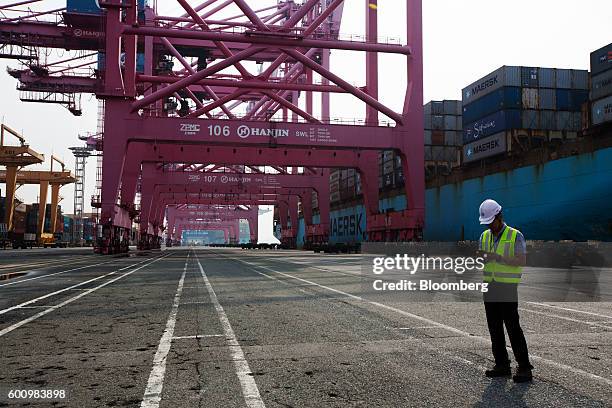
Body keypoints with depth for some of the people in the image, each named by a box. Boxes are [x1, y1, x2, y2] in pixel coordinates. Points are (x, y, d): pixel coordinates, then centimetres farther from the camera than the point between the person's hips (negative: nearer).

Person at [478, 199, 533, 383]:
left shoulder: (515, 236, -8)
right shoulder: (485, 236, 10)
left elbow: (522, 261, -16)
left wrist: (499, 258, -27)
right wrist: (480, 257, -16)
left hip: (508, 289, -6)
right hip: (489, 287, 6)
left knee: (513, 328, -7)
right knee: (495, 328, 8)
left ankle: (524, 368, 1)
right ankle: (502, 365, 16)